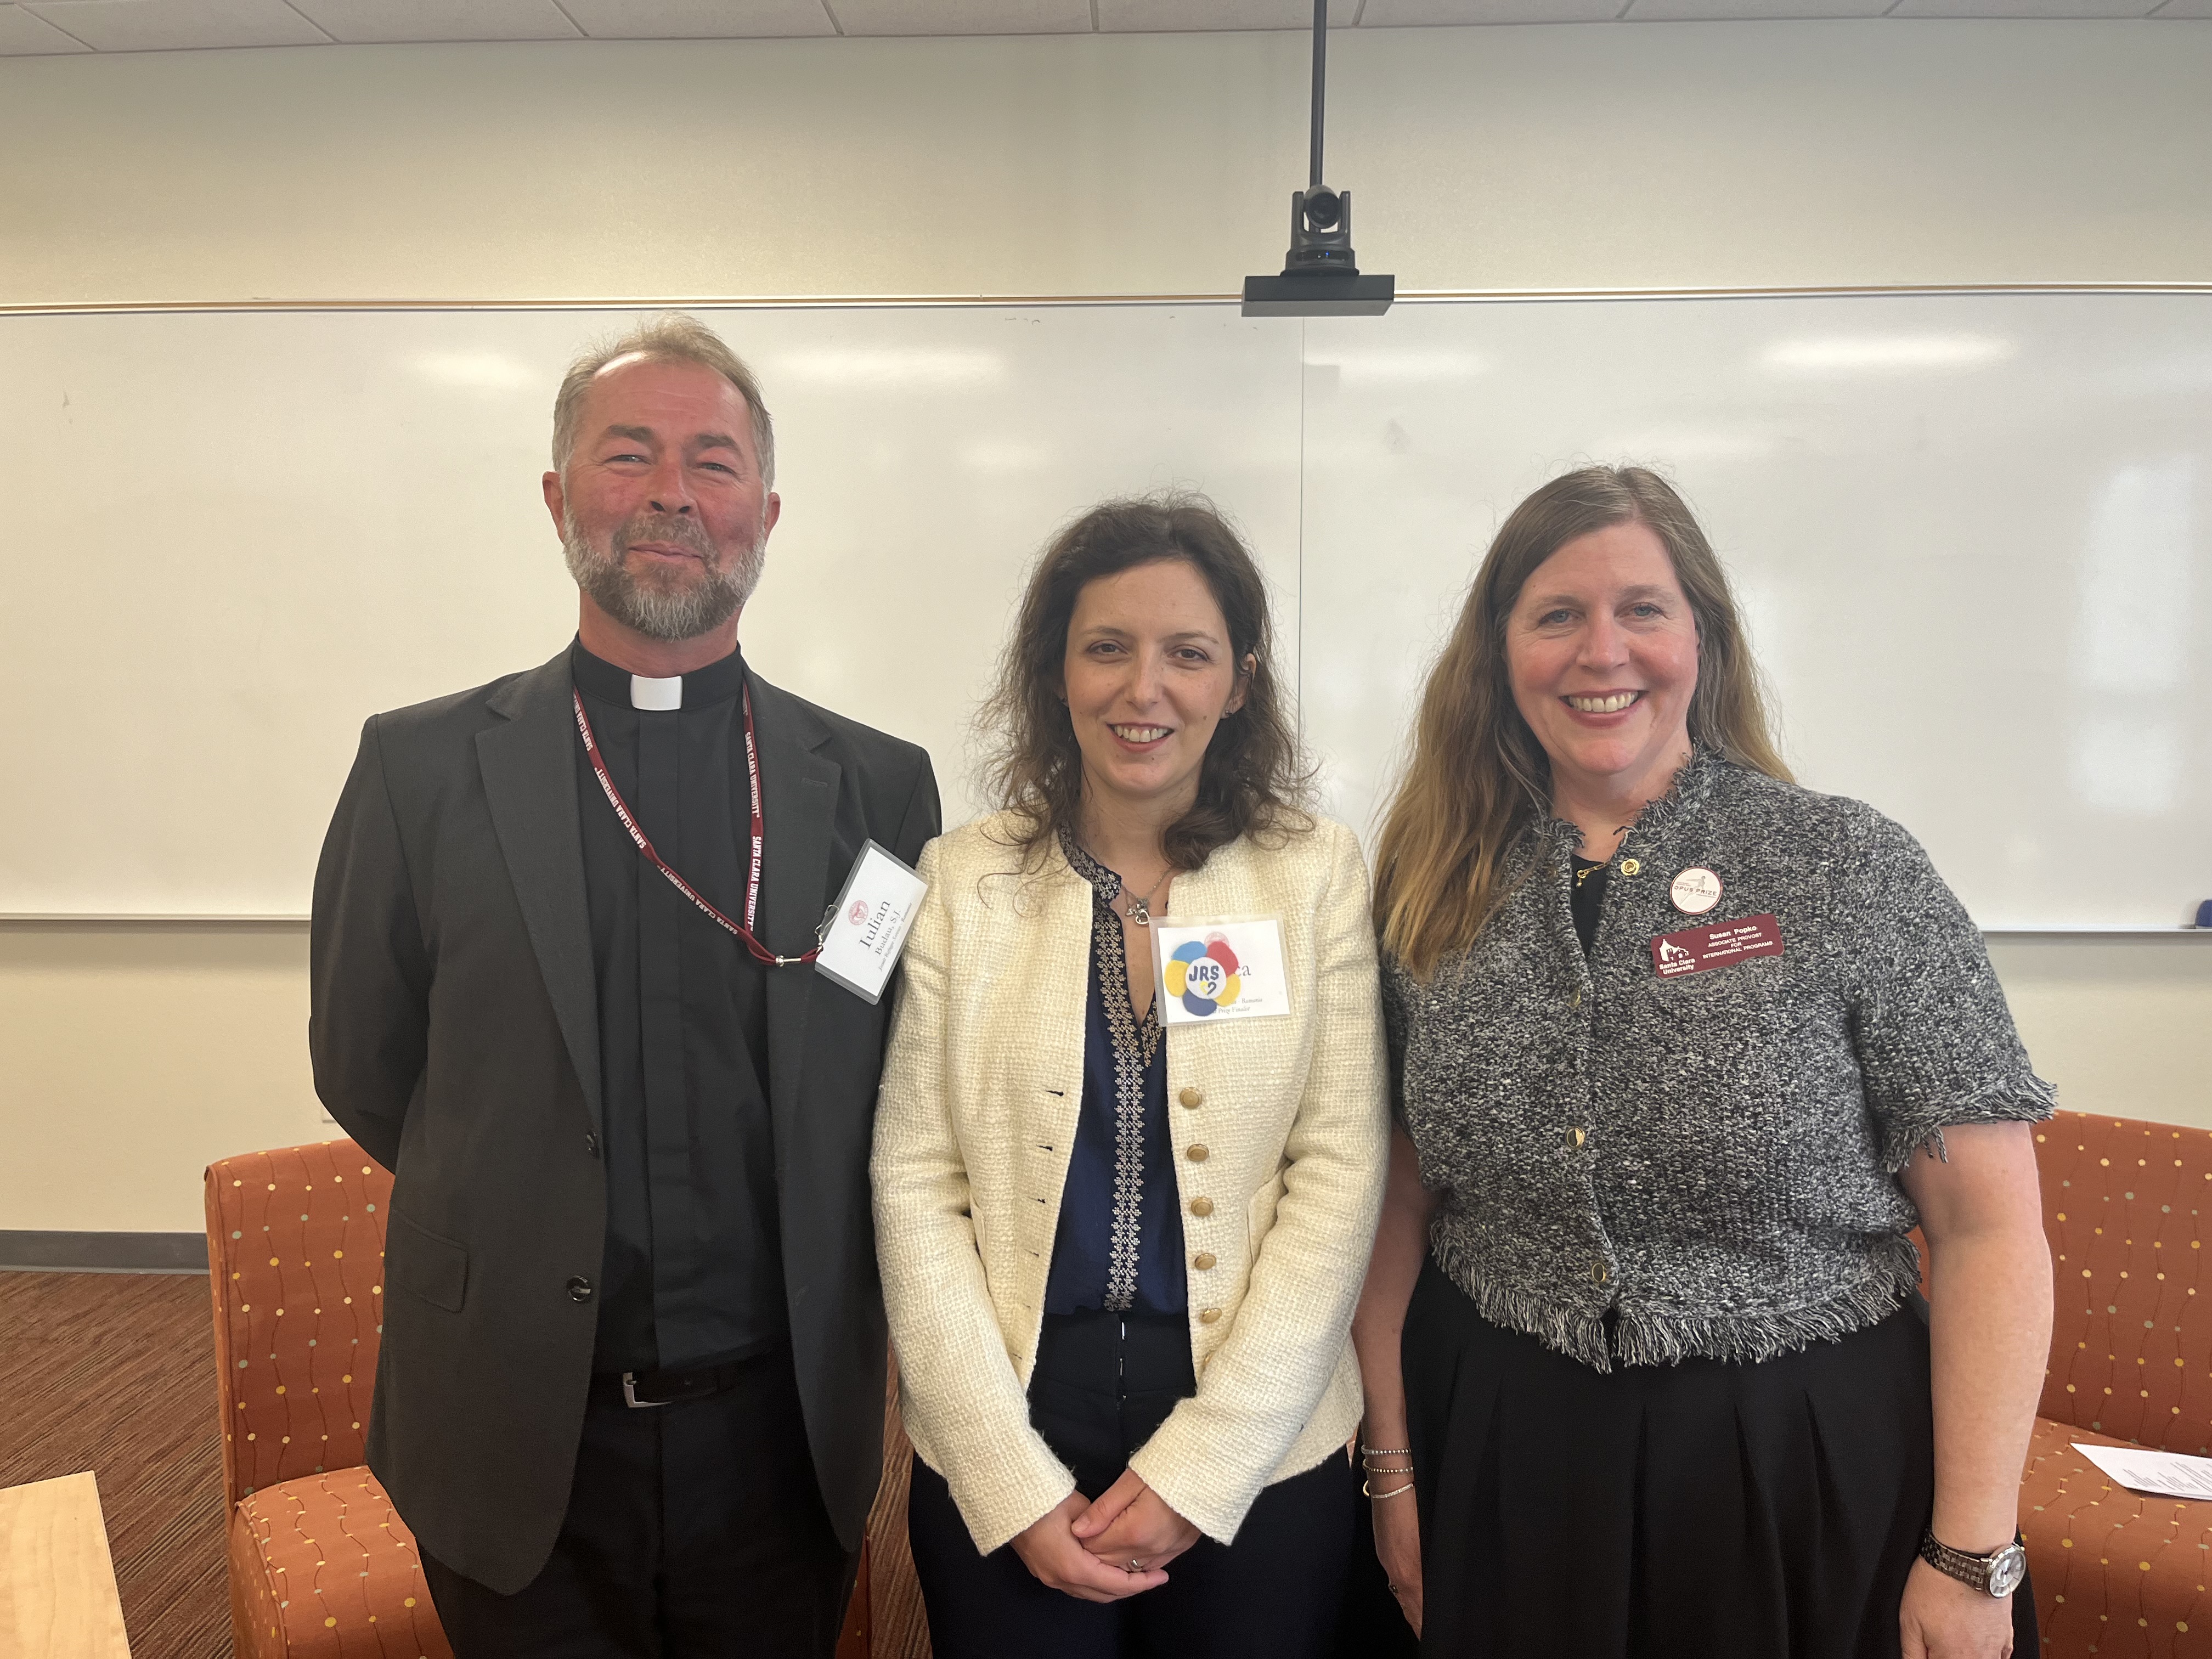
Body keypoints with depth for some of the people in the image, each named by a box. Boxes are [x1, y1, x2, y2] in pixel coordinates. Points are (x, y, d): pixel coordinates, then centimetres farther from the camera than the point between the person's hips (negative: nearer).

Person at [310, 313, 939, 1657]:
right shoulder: (424, 767, -5)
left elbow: (906, 1103, 3)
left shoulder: (879, 786, -4)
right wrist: (520, 1228, 7)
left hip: (780, 1440, 1)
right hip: (517, 1452, 0)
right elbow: (366, 1073, 2)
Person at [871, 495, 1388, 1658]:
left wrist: (1195, 1471, -10)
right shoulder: (964, 883, -3)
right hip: (998, 1469, 0)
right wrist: (1017, 1485, -9)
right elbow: (915, 1187, -5)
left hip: (1258, 1456, 0)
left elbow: (1340, 1180, -6)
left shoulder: (1319, 876, -4)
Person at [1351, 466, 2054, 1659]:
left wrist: (1970, 1559, -10)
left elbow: (1988, 1226, -8)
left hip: (1799, 1478, -2)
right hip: (1499, 1471, 3)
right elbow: (1400, 1202, 4)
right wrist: (1394, 1467, 3)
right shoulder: (1437, 895, -1)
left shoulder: (1852, 870, -9)